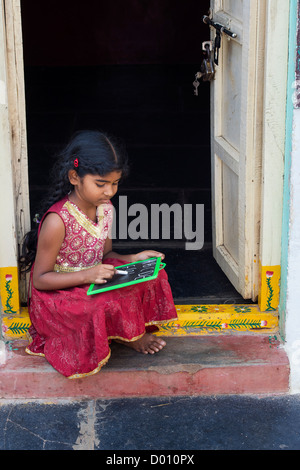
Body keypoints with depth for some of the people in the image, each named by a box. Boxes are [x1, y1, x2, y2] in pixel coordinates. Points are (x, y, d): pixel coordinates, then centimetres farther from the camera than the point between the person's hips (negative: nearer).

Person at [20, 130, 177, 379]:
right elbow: (40, 279, -19)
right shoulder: (57, 221, -25)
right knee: (116, 302, -31)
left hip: (93, 286, 8)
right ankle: (130, 338, 1)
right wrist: (87, 275, -31)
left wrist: (133, 259, -7)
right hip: (58, 298, -7)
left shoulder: (105, 208, -1)